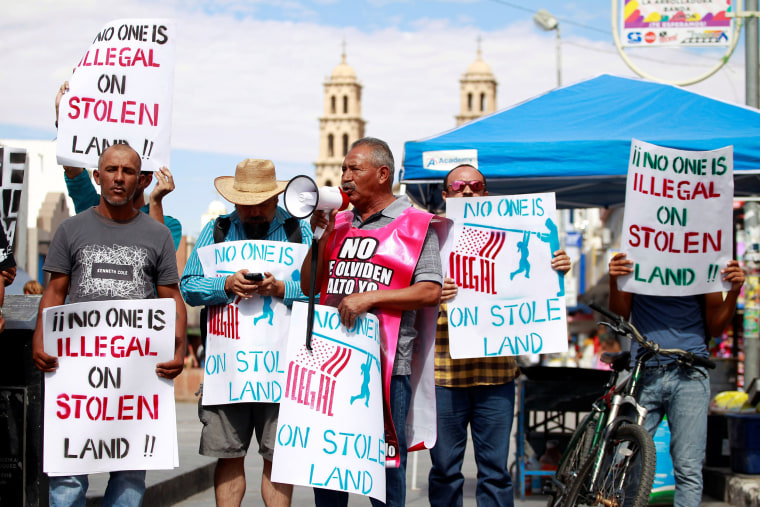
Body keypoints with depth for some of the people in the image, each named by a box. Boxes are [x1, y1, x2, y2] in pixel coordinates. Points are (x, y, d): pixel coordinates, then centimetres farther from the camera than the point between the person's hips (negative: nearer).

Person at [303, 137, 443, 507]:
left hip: (386, 363, -5)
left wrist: (371, 297, -16)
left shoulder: (416, 224, 1)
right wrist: (320, 235, 3)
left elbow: (430, 292, -8)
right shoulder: (338, 223, 16)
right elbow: (309, 286, 15)